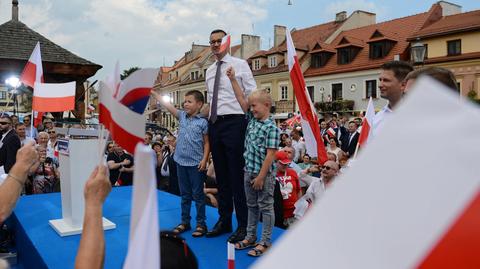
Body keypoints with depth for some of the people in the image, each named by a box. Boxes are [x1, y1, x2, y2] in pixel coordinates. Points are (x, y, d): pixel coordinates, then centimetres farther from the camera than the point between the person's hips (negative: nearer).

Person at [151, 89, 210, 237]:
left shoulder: (203, 122, -6)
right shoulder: (182, 116, 7)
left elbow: (206, 143, -5)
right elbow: (166, 105, 4)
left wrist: (204, 160, -14)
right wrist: (152, 92, -1)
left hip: (196, 164, -5)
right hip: (181, 162, 5)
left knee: (198, 195, 4)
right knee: (185, 194, 15)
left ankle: (201, 224, 14)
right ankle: (185, 222, 26)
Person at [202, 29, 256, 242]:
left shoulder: (240, 64, 0)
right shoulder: (209, 71, 17)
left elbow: (252, 94, -2)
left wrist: (245, 117, -11)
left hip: (234, 122, -6)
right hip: (214, 124, 6)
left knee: (237, 175, -4)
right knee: (221, 175, 12)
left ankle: (243, 224, 8)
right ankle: (224, 220, 25)